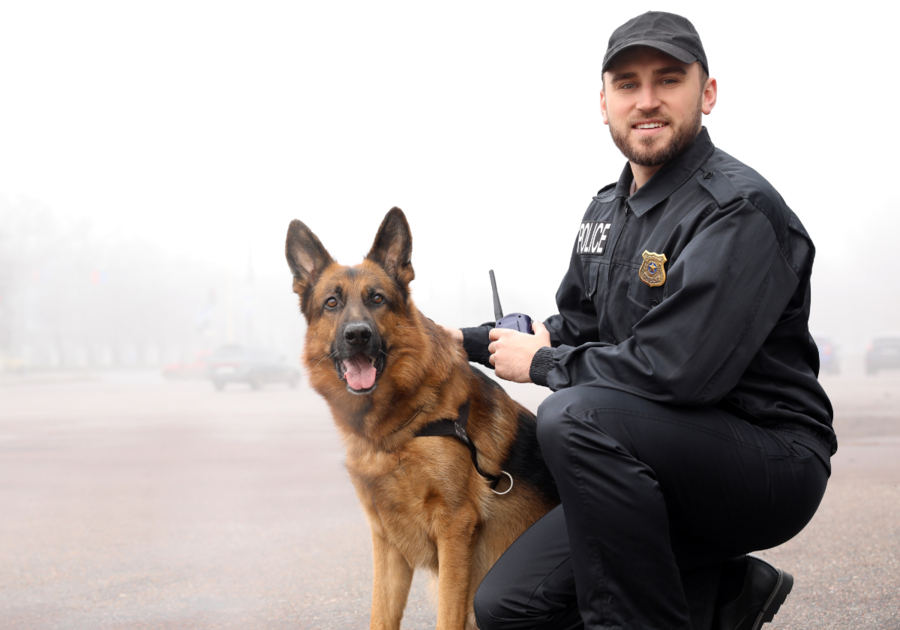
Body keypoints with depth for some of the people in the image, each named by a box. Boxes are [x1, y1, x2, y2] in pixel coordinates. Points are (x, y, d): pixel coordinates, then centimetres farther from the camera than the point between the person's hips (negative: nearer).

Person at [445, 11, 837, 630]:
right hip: (659, 459, 9)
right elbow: (576, 328, 25)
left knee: (574, 415, -33)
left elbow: (674, 370, -27)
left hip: (774, 460, -9)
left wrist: (541, 364, -12)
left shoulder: (739, 210, -18)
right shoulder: (607, 209, 12)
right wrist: (461, 341, 12)